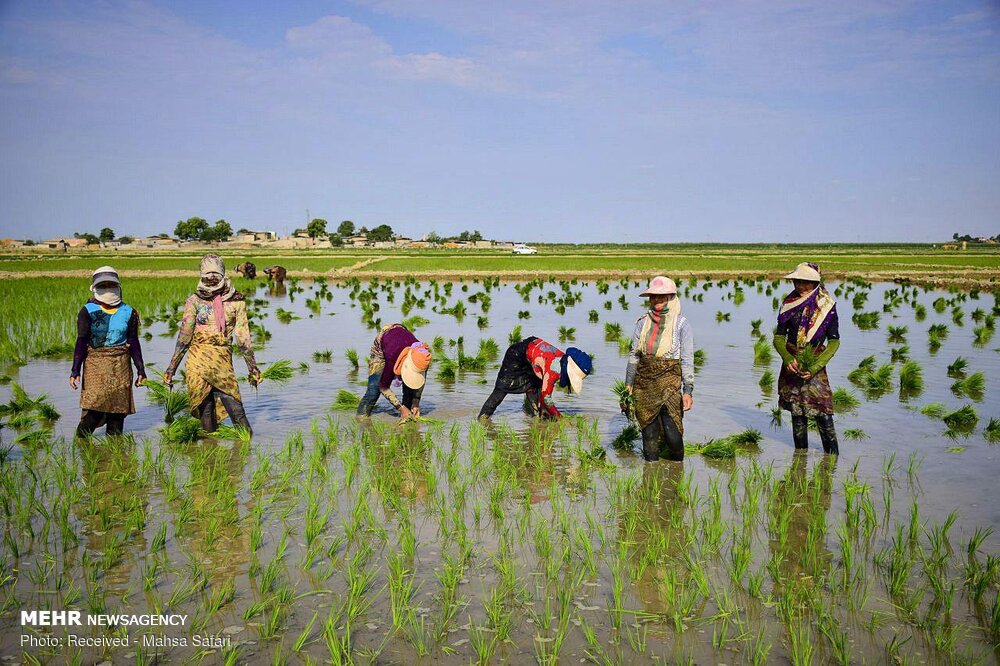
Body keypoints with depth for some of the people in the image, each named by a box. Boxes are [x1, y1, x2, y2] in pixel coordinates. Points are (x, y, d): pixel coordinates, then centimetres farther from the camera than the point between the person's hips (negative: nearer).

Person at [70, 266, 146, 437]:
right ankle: (81, 440, 6)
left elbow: (134, 343, 13)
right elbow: (81, 342, -1)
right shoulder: (88, 311, 1)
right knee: (94, 407, -11)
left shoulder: (128, 312, 9)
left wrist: (140, 370, 10)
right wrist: (75, 370, -8)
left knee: (118, 408, 3)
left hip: (120, 365, 3)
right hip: (95, 363, -3)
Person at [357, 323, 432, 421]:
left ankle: (406, 417, -4)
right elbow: (384, 387, -30)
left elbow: (421, 379, -10)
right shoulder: (392, 358, -46)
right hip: (380, 348, -3)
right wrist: (401, 408, -32)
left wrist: (416, 403, -15)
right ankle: (361, 417, -5)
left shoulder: (423, 356, -35)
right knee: (374, 389, -18)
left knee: (410, 387, -15)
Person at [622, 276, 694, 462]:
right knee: (649, 433, 5)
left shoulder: (681, 324, -2)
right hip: (644, 382, 4)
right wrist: (628, 384, 10)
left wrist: (688, 391, -11)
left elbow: (687, 360, -4)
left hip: (669, 382, -4)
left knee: (672, 434, -9)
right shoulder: (643, 322, 10)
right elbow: (634, 355, 14)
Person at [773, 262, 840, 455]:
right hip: (792, 365, 3)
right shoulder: (789, 303, 3)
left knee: (822, 414, -8)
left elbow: (834, 342, -3)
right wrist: (788, 359, -13)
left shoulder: (826, 305, -5)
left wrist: (815, 367, -14)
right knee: (797, 414, 9)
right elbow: (778, 337, 6)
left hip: (815, 365, -3)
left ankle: (832, 459, 4)